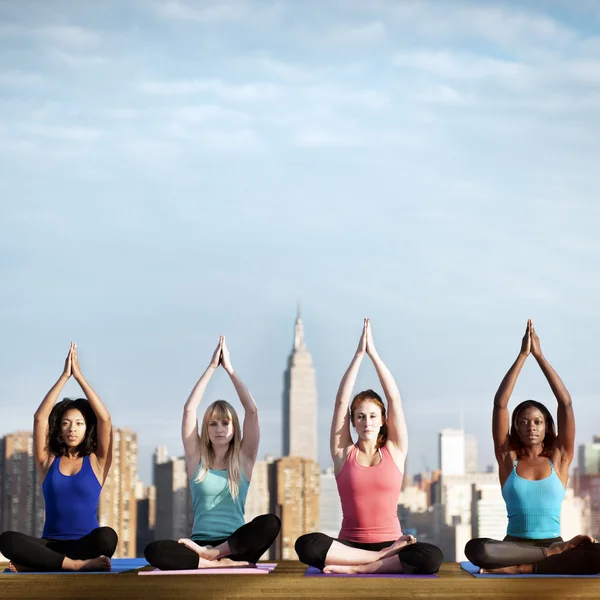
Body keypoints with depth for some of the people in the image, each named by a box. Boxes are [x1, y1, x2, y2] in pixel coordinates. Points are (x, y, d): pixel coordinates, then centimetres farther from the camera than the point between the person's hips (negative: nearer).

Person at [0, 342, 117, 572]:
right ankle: (78, 564, -34)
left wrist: (79, 376, -3)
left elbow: (104, 418, -4)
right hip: (51, 545, 1)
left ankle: (38, 564, -27)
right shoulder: (48, 460, 12)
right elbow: (40, 418, 0)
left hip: (85, 544, -1)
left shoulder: (97, 461, 9)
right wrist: (64, 376, -2)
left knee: (107, 536, -37)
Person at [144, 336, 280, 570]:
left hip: (234, 545, 0)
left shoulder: (244, 459, 9)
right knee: (153, 551, -30)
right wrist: (212, 367, 3)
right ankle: (223, 563, -31)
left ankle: (212, 554, -23)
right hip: (198, 544, 0)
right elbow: (189, 408, 1)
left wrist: (229, 368, 3)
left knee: (270, 523, -32)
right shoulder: (197, 459, 10)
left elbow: (252, 410, -1)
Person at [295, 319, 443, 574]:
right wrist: (359, 354, -1)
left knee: (431, 557, -33)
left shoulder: (394, 450, 8)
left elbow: (394, 399, 1)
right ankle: (385, 557, -25)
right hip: (350, 544, 0)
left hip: (389, 541, 0)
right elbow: (341, 401, 0)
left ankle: (353, 568, -25)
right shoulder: (344, 453, 8)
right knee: (306, 545, -32)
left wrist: (373, 353, 0)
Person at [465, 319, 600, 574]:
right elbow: (500, 403, 0)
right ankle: (559, 552, -19)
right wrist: (522, 356, -2)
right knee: (476, 549, -35)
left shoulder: (559, 457, 8)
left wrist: (540, 356, -1)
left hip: (552, 543, 0)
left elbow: (566, 403, 1)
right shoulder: (508, 458, 8)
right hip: (516, 546, 0)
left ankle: (519, 568, -21)